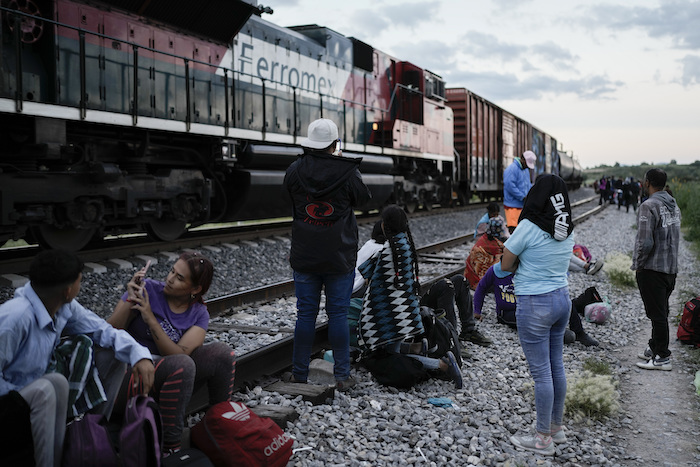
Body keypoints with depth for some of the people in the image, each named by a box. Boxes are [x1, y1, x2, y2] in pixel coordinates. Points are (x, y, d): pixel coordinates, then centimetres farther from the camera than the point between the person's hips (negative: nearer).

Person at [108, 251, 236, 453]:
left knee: (222, 352, -15)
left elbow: (178, 353, -15)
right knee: (182, 365, -34)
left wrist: (150, 318, -22)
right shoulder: (147, 289, -6)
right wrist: (130, 301, -23)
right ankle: (168, 446, -23)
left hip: (172, 374, 4)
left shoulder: (199, 314, 2)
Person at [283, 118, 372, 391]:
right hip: (340, 256, -2)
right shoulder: (348, 172, -10)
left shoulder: (295, 171, -4)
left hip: (304, 256, 2)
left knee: (305, 314, 8)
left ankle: (299, 374, 13)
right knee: (338, 314, 5)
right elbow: (363, 199, 7)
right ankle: (342, 376, 9)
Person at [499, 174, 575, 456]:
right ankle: (556, 427, 31)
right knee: (556, 366, 17)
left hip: (534, 304, -7)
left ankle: (543, 439, 11)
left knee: (541, 372, 1)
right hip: (562, 298, 8)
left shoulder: (529, 227, -18)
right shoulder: (567, 230, 4)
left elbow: (505, 265, -8)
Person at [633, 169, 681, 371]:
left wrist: (638, 264, -9)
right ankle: (654, 348, 30)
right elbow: (675, 237, 16)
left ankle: (662, 358, 4)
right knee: (661, 312, 18)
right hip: (671, 267, 9)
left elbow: (645, 242, -23)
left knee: (657, 314, -2)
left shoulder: (649, 206, -18)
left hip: (652, 269, -9)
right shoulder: (674, 205, 10)